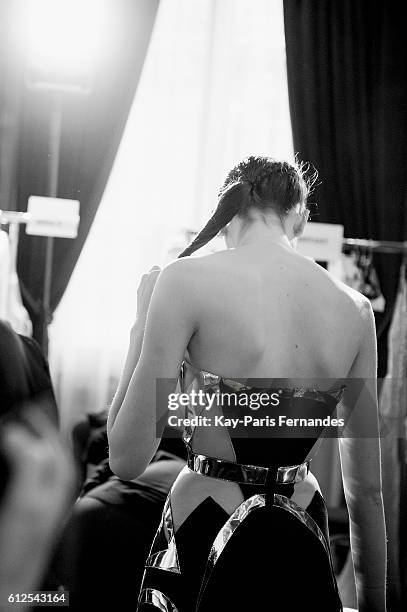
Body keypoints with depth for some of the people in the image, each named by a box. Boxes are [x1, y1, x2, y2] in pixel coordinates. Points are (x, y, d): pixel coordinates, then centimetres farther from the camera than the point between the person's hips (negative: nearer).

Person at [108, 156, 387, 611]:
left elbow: (127, 460, -13)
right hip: (302, 555, 3)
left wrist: (143, 323, -1)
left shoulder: (188, 280, -13)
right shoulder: (355, 308, -1)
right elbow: (367, 488, 5)